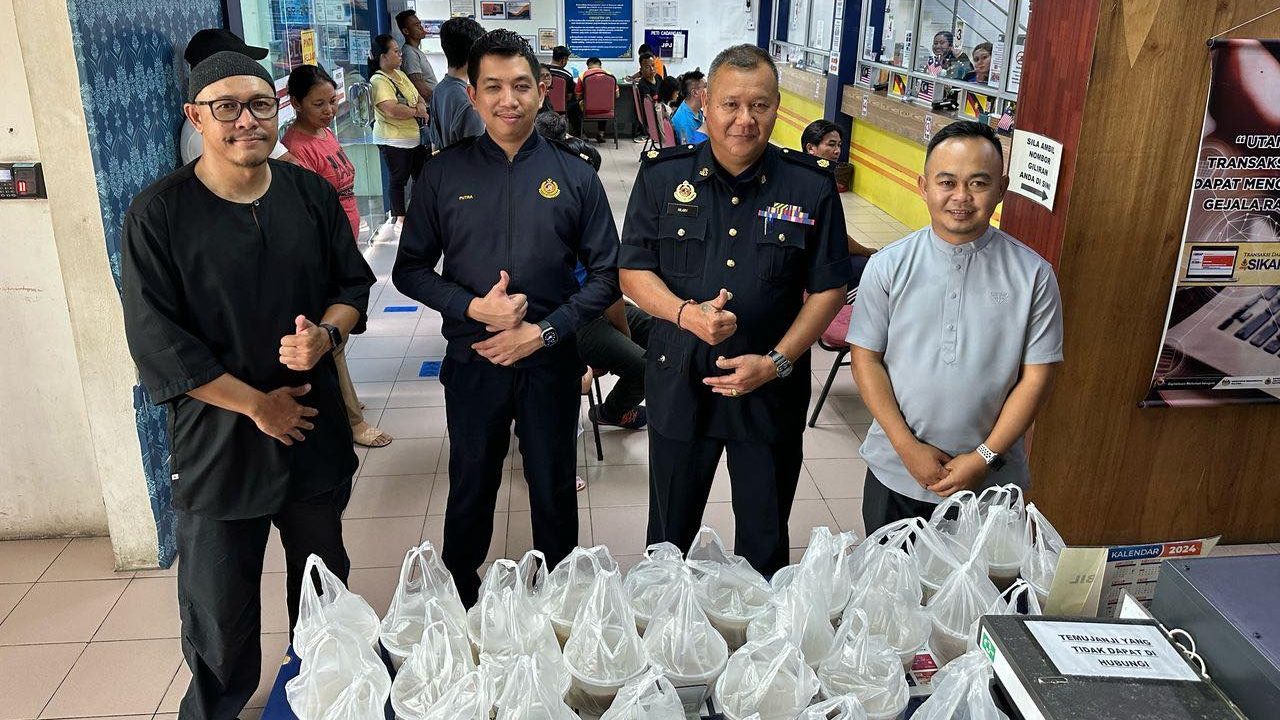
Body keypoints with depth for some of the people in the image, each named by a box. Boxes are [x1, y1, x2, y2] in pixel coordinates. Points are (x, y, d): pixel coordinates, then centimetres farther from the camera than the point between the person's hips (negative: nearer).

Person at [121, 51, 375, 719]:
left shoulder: (312, 194, 0)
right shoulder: (157, 214, -11)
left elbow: (354, 283, 7)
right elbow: (156, 342, -12)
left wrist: (326, 332, -16)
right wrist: (258, 405, -13)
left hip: (314, 428, 4)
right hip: (217, 443, -3)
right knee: (219, 603, 10)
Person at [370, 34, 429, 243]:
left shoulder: (400, 74, 10)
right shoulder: (378, 81, -18)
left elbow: (418, 97, 15)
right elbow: (392, 110, -30)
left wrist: (421, 106, -10)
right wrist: (418, 112, -16)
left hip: (414, 137, 8)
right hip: (393, 141, -8)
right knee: (398, 179, 4)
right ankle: (399, 219, 17)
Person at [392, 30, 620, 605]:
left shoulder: (574, 175, -3)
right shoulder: (444, 174, -2)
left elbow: (606, 274, -2)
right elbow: (410, 270, 1)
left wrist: (543, 331, -12)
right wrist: (472, 307, -16)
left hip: (551, 362, 0)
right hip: (471, 362, 0)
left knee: (554, 492, 16)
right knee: (470, 492, 17)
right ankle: (459, 603, 40)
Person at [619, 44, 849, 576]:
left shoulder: (812, 187, -4)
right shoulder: (662, 175, -2)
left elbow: (828, 289, 0)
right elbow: (632, 270, -1)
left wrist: (777, 362, -12)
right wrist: (686, 312, -20)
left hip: (772, 392, 0)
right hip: (678, 386, 1)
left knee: (766, 541, 16)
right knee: (669, 537, 17)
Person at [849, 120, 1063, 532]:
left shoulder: (1032, 275, -6)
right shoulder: (888, 266, -5)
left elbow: (1037, 375, -4)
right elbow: (866, 358, -3)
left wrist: (985, 456, -10)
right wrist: (907, 445, -10)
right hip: (895, 472, 1)